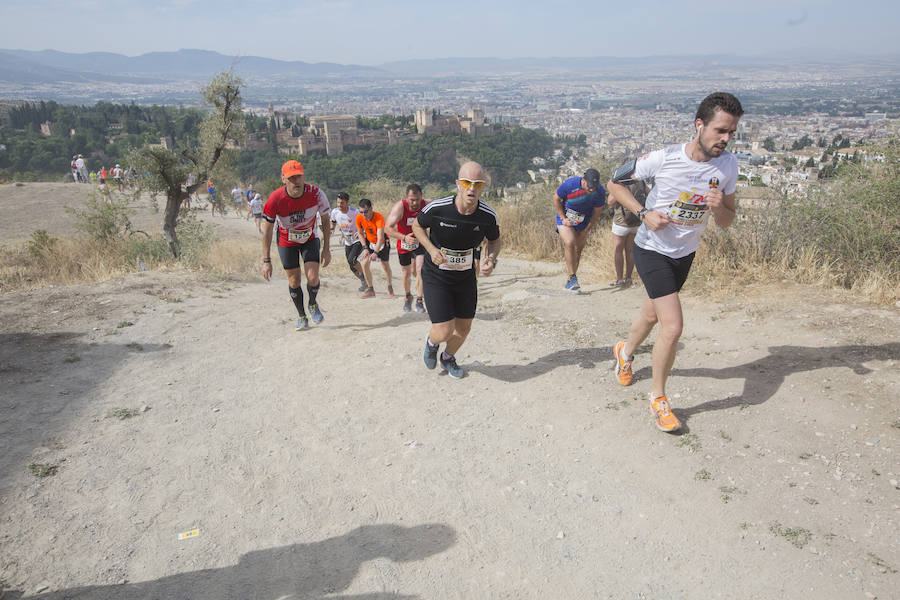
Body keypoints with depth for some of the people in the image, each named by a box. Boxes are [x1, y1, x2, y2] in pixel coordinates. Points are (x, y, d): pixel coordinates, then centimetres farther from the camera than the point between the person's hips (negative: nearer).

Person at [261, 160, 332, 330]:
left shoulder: (316, 194, -26)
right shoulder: (275, 199, -27)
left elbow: (325, 221, -9)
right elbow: (267, 230, -18)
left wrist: (326, 248, -10)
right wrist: (266, 261, -20)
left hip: (310, 239, 0)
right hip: (287, 241, 0)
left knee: (313, 278, -11)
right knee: (294, 281, 4)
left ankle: (313, 304, 22)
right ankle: (302, 316, 26)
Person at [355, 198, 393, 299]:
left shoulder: (379, 217, -34)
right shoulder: (359, 217, -20)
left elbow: (380, 238, -40)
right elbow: (360, 233, -2)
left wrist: (375, 252, -51)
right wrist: (365, 248, -13)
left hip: (382, 243, -3)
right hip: (369, 242, 3)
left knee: (385, 265, 5)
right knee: (364, 263, -13)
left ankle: (390, 287, 31)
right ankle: (370, 289, -1)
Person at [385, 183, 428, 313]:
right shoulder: (400, 207, -27)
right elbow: (388, 228, -30)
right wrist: (404, 238, -44)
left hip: (420, 242, 0)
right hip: (403, 244, 0)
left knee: (420, 270, -18)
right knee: (406, 273, 12)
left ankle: (419, 301, -6)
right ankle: (408, 297, 40)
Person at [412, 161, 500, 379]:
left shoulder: (488, 215, -15)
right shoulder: (436, 208, -22)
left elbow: (494, 240, 6)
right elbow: (417, 225, -1)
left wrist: (491, 259, -15)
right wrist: (431, 249, -17)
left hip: (466, 277, 4)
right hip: (435, 277, -3)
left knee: (463, 329, 13)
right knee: (444, 332, -12)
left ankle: (448, 357, 47)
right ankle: (431, 341, 29)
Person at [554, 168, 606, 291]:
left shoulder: (599, 192, -18)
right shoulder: (570, 184, -26)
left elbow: (596, 212, -3)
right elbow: (556, 199, -9)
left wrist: (586, 230, -1)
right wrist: (563, 218, -13)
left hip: (583, 223, 3)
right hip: (565, 219, -3)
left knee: (578, 251, 5)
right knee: (570, 243, -26)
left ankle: (570, 281, 19)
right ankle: (573, 277, -21)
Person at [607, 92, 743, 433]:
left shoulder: (728, 165, -8)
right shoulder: (663, 159, -22)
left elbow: (726, 223, 0)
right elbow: (615, 183, -8)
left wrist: (719, 207, -23)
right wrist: (644, 213, -21)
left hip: (685, 254, 6)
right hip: (652, 251, -5)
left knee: (652, 315, 23)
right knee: (673, 327, -15)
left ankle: (625, 352, 55)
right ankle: (658, 398, 6)